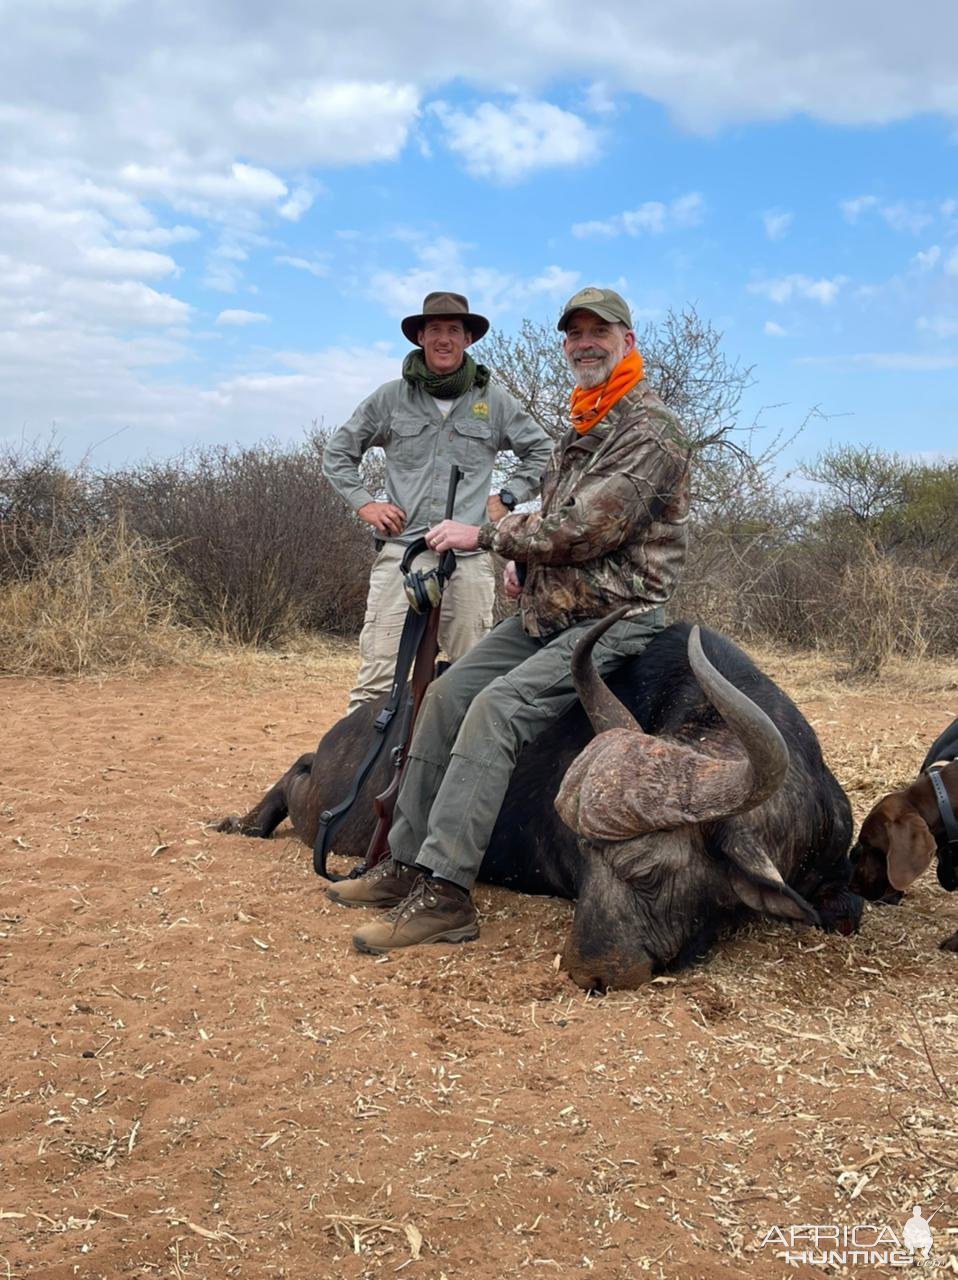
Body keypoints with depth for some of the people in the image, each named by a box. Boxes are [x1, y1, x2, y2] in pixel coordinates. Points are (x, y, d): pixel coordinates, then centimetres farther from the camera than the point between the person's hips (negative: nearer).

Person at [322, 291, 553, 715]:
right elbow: (337, 452, 18)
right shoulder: (392, 397, 9)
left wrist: (507, 497, 9)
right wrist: (364, 503, 6)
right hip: (402, 550, -1)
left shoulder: (495, 401, 10)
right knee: (377, 677, -7)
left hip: (470, 557, 1)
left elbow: (542, 453, 20)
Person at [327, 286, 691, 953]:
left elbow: (587, 528, -21)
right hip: (547, 611, 9)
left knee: (498, 707, -26)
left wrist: (487, 535, -12)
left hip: (614, 618, -9)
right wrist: (524, 563, 8)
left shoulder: (650, 427, -13)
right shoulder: (581, 426, 18)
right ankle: (407, 861, 5)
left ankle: (444, 893, -26)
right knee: (448, 694, -2)